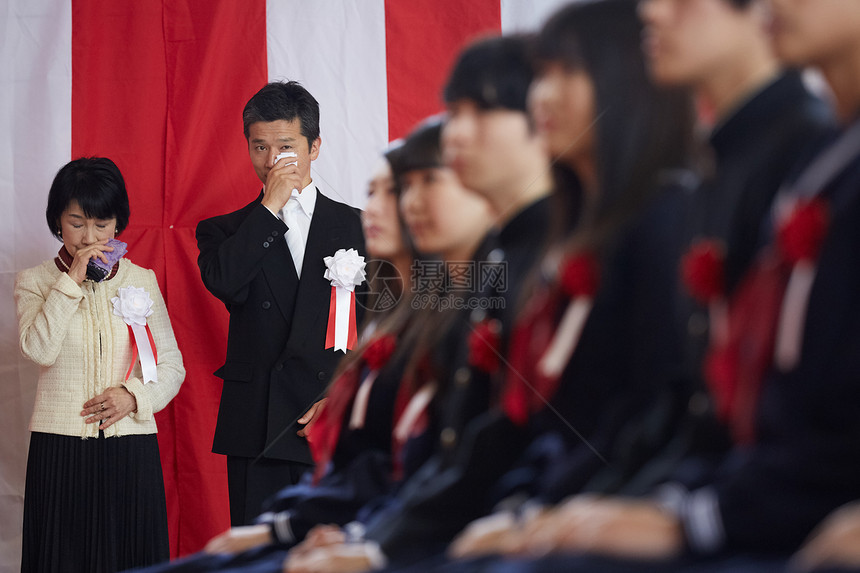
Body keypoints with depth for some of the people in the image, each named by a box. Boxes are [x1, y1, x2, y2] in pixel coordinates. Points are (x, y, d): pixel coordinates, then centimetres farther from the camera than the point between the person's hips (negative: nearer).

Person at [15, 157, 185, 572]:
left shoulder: (141, 281, 8)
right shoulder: (35, 282, 3)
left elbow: (172, 366, 9)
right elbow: (39, 350, -15)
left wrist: (135, 394, -9)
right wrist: (72, 280, -16)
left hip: (130, 449, 1)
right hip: (60, 449, -1)